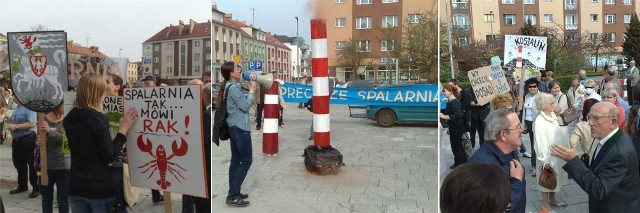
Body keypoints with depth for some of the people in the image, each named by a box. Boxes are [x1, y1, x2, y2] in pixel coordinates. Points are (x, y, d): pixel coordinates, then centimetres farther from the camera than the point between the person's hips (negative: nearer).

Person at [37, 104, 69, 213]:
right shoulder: (43, 120, -3)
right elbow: (38, 141, 2)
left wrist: (49, 132, -35)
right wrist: (39, 142, -21)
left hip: (62, 166, -2)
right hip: (46, 165, 2)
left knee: (63, 200, 6)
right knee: (46, 199, 15)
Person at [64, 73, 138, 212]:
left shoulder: (69, 118, 5)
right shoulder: (97, 118, -16)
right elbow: (110, 157, -16)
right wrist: (123, 130, -11)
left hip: (75, 186, 7)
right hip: (99, 186, -6)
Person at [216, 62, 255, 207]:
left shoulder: (229, 86, 14)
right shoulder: (233, 88, -17)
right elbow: (245, 106, -18)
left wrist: (249, 89, 9)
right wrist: (251, 91, -6)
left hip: (234, 127, 10)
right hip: (240, 128, -10)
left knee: (236, 160, 11)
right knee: (246, 160, -6)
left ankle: (233, 193, 15)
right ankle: (232, 196, -7)